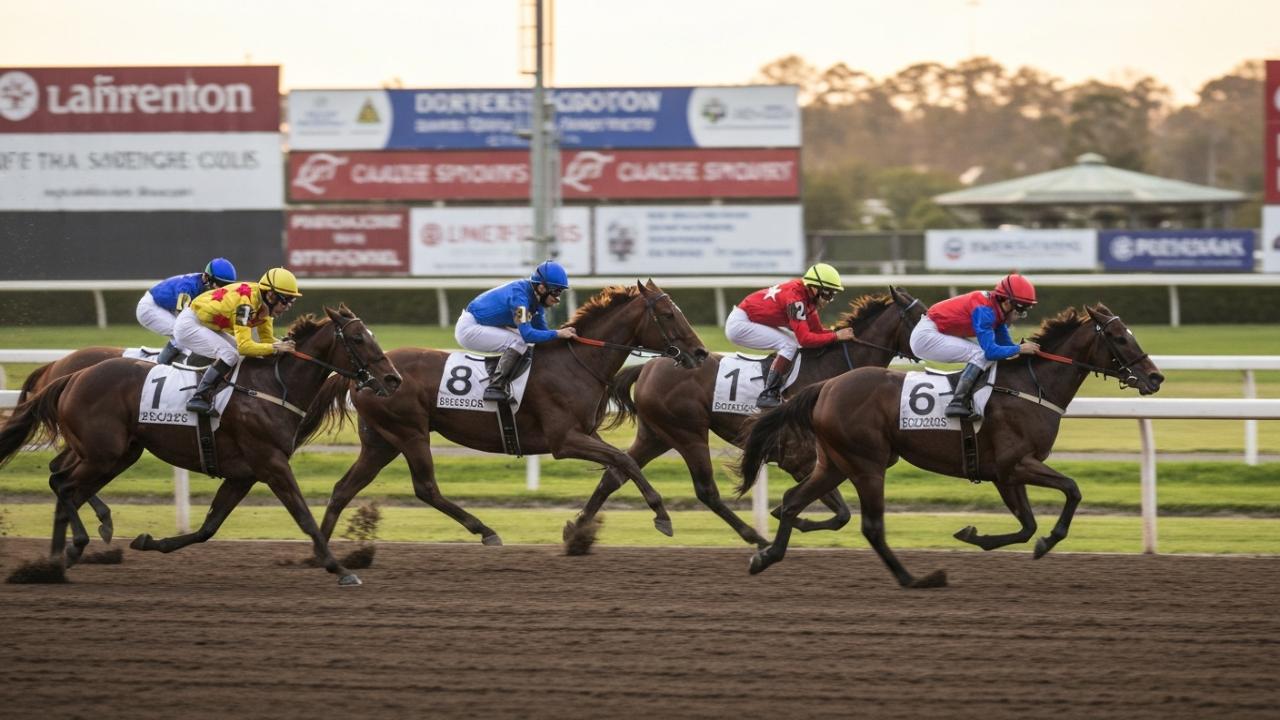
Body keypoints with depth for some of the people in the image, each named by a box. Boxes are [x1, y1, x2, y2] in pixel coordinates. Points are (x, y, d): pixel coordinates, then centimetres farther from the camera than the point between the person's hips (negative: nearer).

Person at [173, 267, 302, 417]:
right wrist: (275, 348, -32)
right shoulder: (246, 303, -30)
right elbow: (244, 345, -34)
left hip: (208, 326, 10)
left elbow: (267, 340, 2)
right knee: (229, 354, -25)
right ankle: (199, 398, -25)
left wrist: (284, 344, -16)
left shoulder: (264, 304, -2)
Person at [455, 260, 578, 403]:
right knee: (519, 341, -23)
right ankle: (495, 386, -26)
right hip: (468, 329, -10)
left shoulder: (536, 298, 2)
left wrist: (566, 334, -6)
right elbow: (527, 334, -32)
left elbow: (541, 330, 9)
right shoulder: (519, 295, -27)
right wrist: (558, 334, -27)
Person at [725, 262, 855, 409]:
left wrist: (841, 332, -5)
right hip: (739, 324, -10)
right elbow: (805, 338, -28)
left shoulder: (807, 296, 3)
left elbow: (817, 330, 10)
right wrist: (836, 336, -24)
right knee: (790, 345, -20)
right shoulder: (795, 298, -25)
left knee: (795, 341, 8)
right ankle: (768, 395, -21)